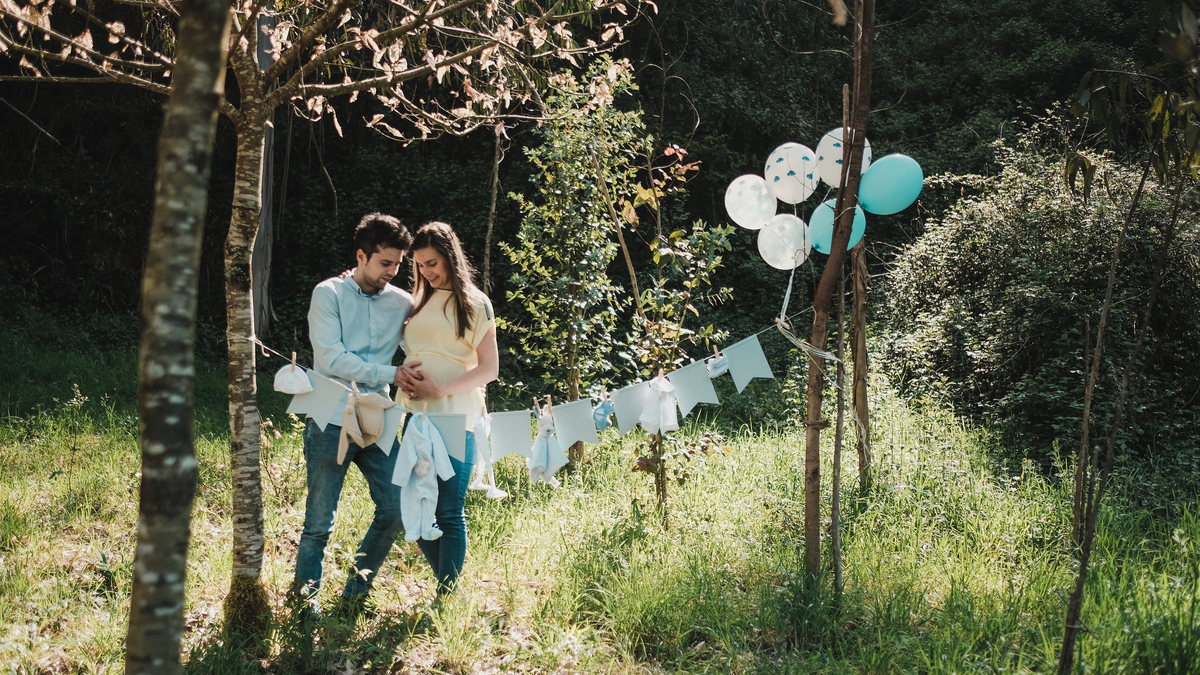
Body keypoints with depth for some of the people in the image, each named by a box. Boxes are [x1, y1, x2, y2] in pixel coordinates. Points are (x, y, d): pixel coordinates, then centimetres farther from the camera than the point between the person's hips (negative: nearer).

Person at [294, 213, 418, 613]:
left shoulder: (402, 302, 9)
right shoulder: (329, 293, -2)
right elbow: (331, 358, -12)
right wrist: (391, 374, -15)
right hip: (332, 423, -4)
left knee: (395, 509, 0)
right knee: (320, 520, 0)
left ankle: (355, 594, 19)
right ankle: (304, 597, 20)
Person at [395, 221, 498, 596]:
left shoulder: (474, 304, 2)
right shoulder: (417, 302, 18)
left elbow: (489, 369, -3)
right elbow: (404, 351, 23)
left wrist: (439, 389, -13)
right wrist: (402, 374, -1)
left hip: (454, 415, -5)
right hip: (413, 414, 5)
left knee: (449, 513, -4)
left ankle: (447, 597, 4)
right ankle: (447, 583, 19)